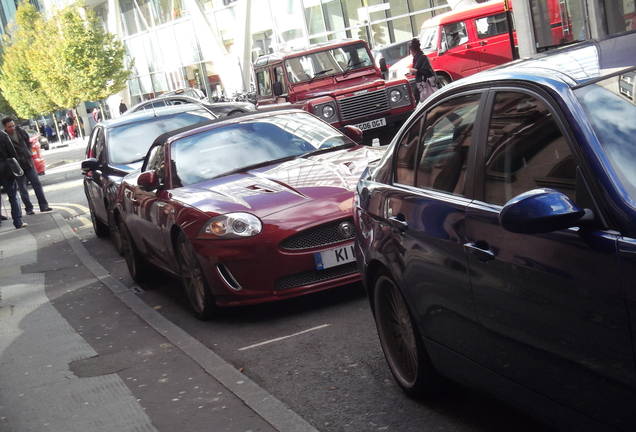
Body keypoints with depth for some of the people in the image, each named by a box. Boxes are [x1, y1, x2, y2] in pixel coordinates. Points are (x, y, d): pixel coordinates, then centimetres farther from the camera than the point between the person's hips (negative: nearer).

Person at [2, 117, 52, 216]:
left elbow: (28, 143, 18)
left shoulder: (21, 131, 2)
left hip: (28, 162, 4)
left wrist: (28, 152, 5)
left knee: (37, 184, 4)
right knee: (23, 189, 3)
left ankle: (44, 205, 10)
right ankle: (29, 209, 12)